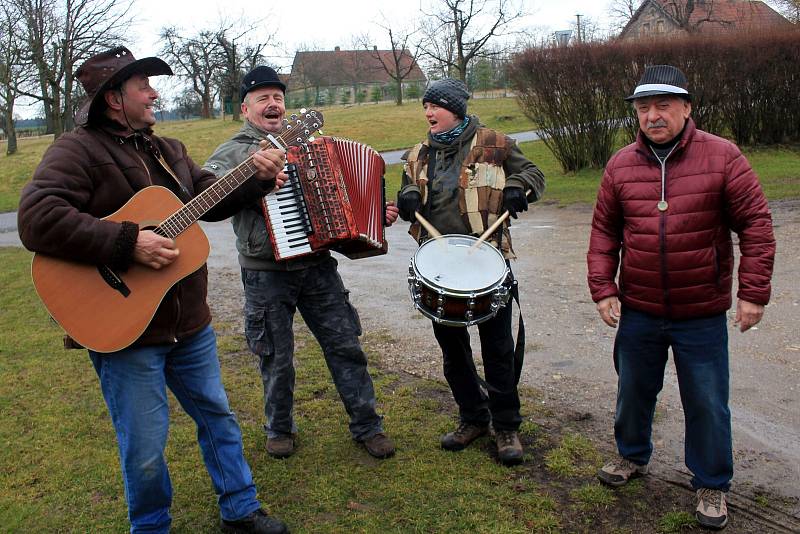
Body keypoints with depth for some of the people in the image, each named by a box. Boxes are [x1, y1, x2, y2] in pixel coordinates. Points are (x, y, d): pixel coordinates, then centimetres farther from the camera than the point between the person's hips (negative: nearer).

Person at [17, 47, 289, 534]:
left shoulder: (168, 150, 13)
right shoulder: (78, 150, -12)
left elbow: (211, 198, 18)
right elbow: (37, 220, -25)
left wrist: (258, 179, 1)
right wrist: (128, 243, -28)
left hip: (189, 322, 7)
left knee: (218, 416, 17)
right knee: (145, 450, 5)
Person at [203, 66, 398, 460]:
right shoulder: (232, 152, 0)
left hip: (317, 267, 3)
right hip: (266, 275, -3)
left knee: (345, 346, 6)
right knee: (276, 359, 9)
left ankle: (367, 425, 20)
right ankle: (279, 429, 31)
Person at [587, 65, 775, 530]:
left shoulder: (722, 157, -8)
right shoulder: (621, 166, 0)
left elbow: (756, 225, -7)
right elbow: (604, 231, 4)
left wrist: (753, 292, -10)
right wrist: (603, 289, -3)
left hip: (702, 315, -3)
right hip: (637, 311, 3)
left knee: (707, 404, 8)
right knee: (634, 391, 19)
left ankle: (712, 485, 29)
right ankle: (633, 456, 44)